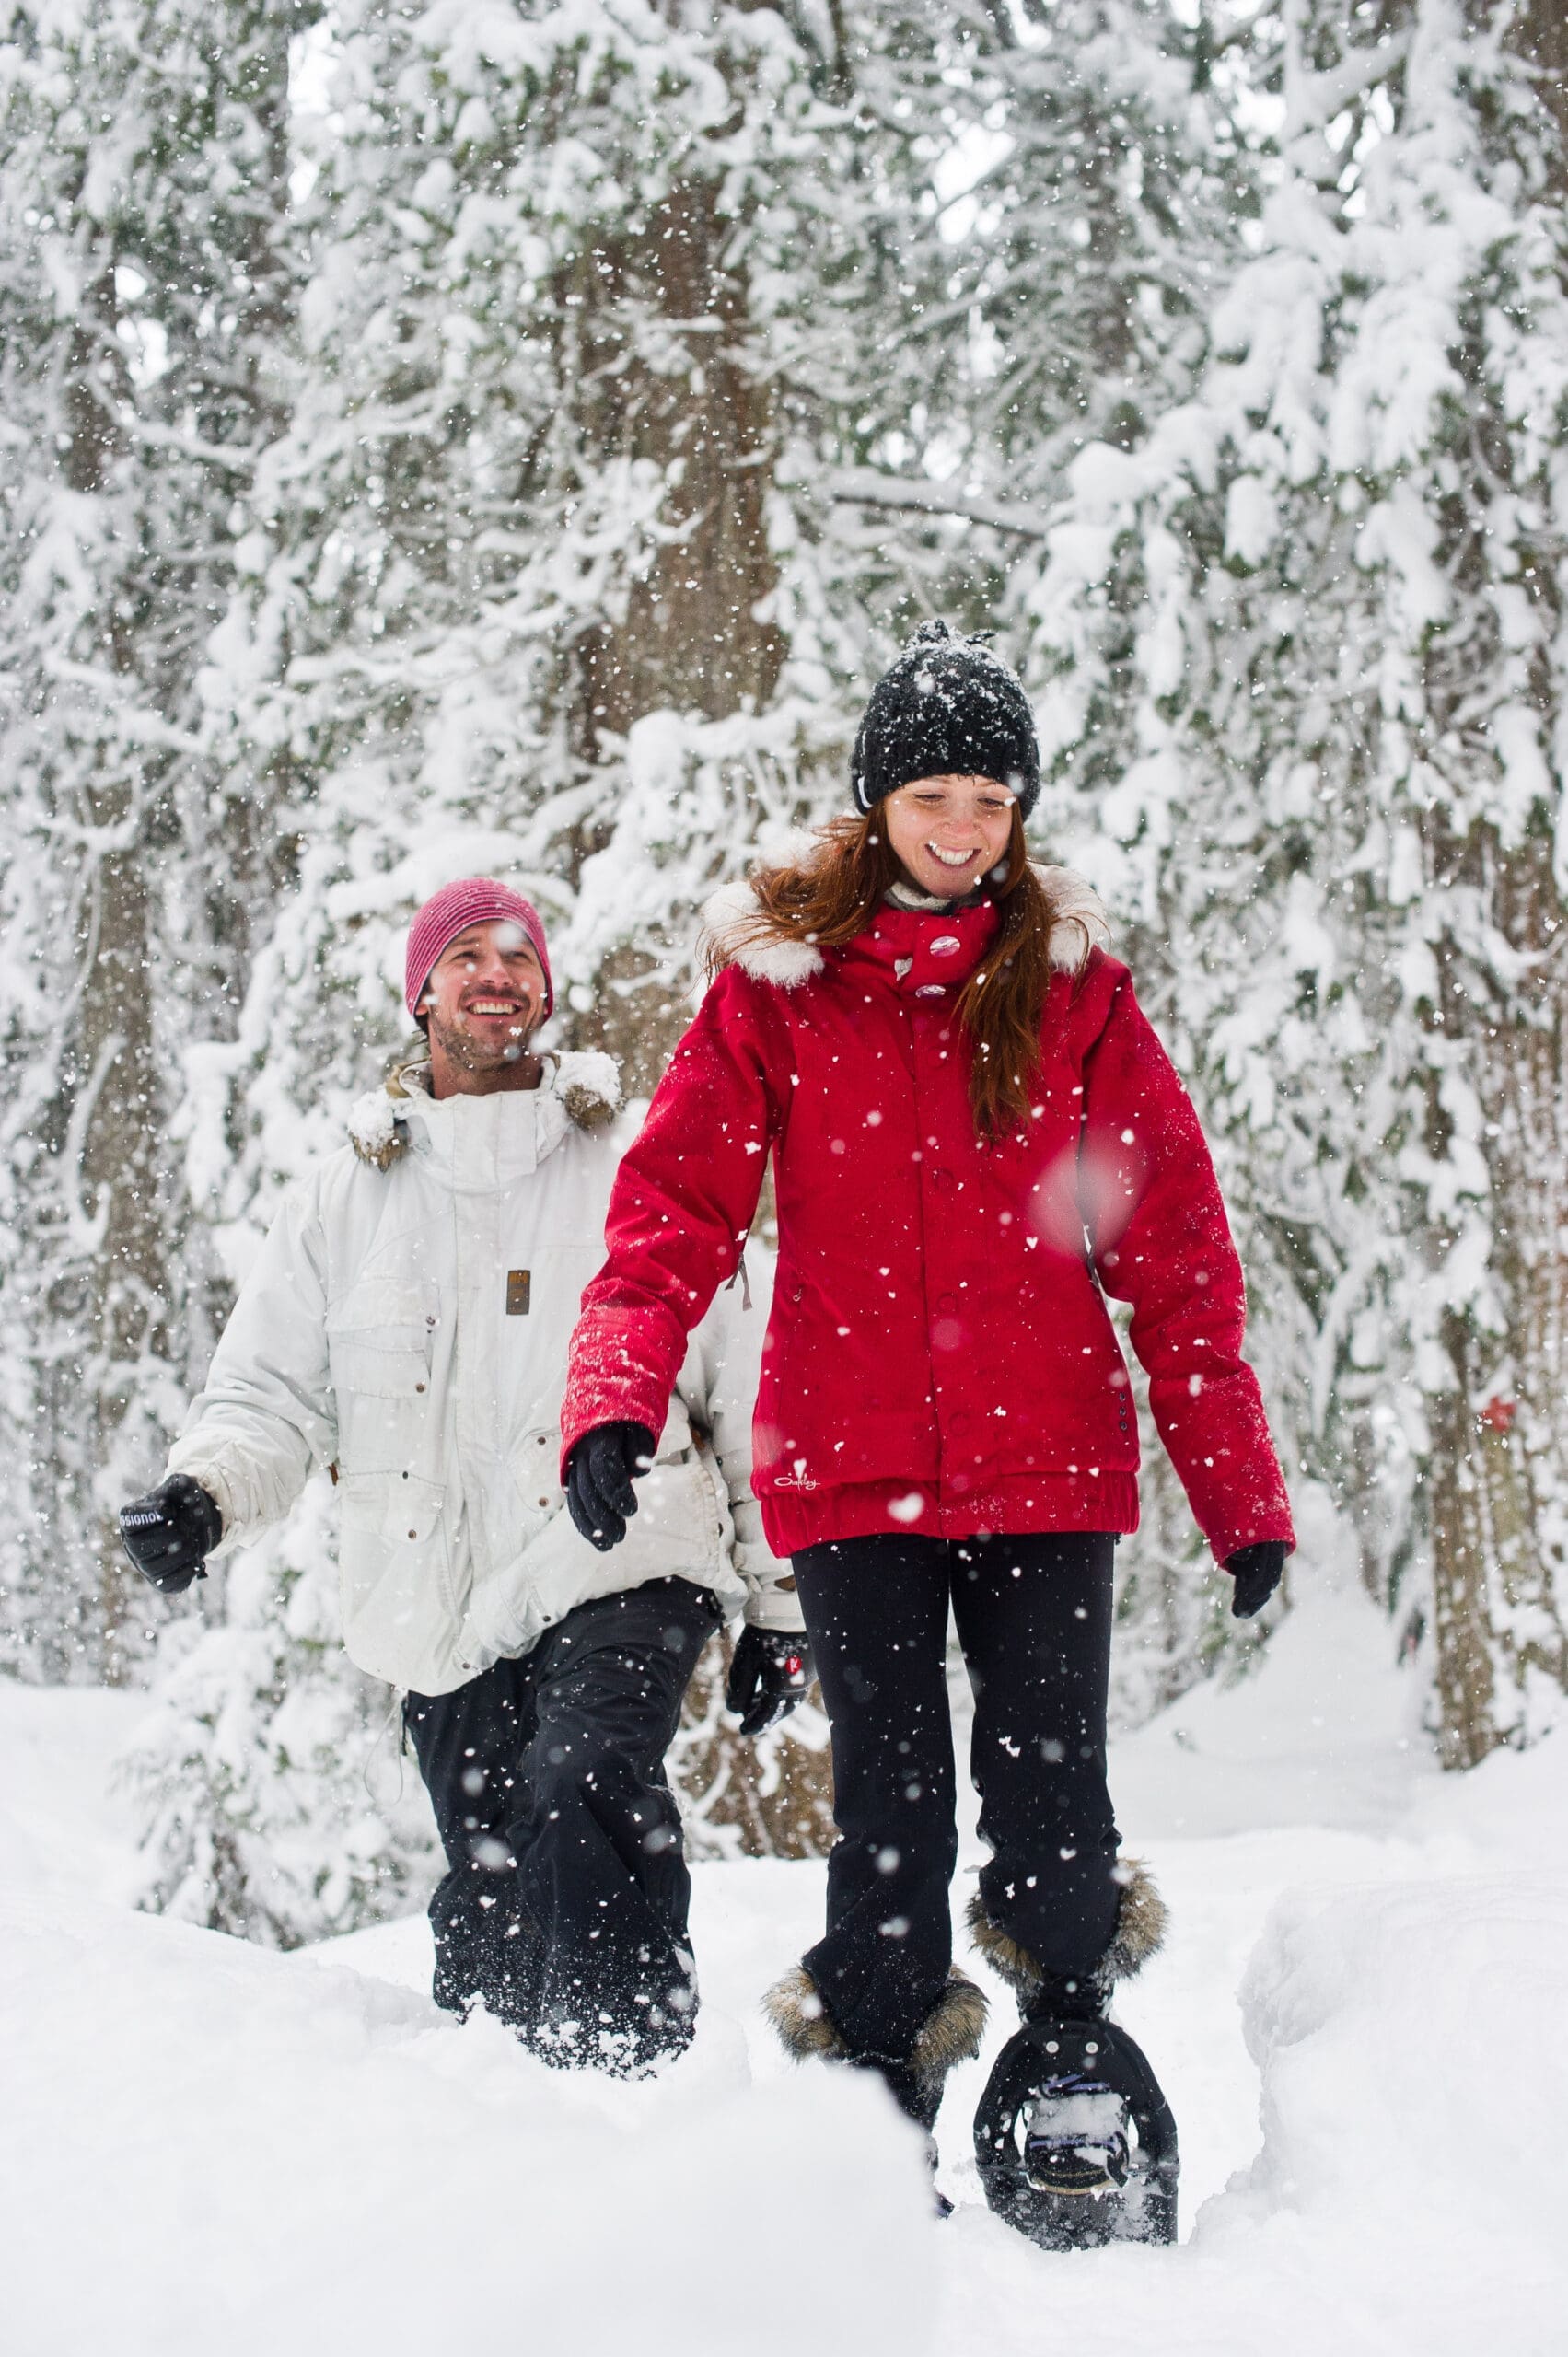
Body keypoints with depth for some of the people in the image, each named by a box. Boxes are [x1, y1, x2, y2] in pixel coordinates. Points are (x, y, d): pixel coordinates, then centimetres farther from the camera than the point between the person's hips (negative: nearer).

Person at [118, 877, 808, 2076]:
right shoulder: (342, 1204, 14)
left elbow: (741, 1393, 10)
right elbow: (270, 1392, 13)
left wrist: (780, 1600, 9)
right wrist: (202, 1494, -10)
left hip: (623, 1571, -3)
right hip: (445, 1607, 3)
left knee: (583, 1785, -29)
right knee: (486, 1905, 8)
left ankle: (634, 2071, -27)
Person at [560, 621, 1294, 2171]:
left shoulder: (1074, 988, 5)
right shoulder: (773, 982, 4)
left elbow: (1175, 1254, 5)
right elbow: (674, 1211, -2)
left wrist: (1241, 1492, 1)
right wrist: (612, 1401, -19)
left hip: (1046, 1463, 1)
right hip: (850, 1465, 0)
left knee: (1050, 1800, 0)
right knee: (889, 1810, -1)